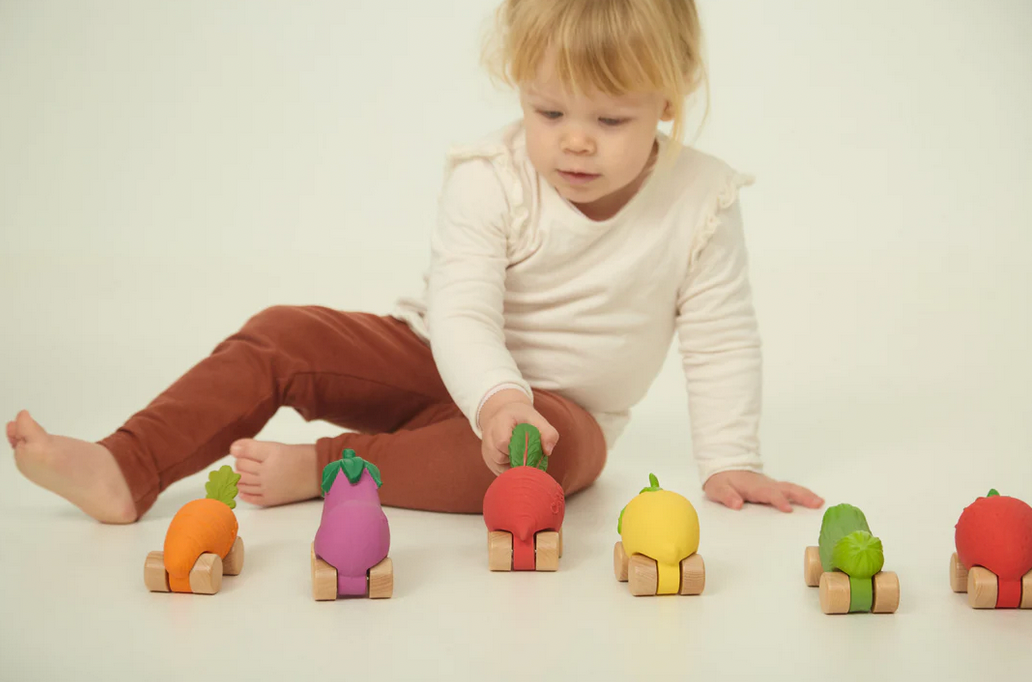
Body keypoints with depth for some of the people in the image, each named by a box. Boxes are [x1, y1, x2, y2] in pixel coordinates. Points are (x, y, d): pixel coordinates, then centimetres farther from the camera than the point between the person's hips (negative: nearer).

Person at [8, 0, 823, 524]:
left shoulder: (702, 202, -14)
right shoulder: (488, 180, -16)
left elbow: (722, 342, -6)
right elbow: (462, 314, -24)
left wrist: (732, 463, -10)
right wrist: (497, 397, -44)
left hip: (561, 405, -1)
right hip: (444, 365, 1)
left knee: (566, 449, -38)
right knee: (281, 335, -15)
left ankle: (317, 470, -30)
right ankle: (126, 472, -22)